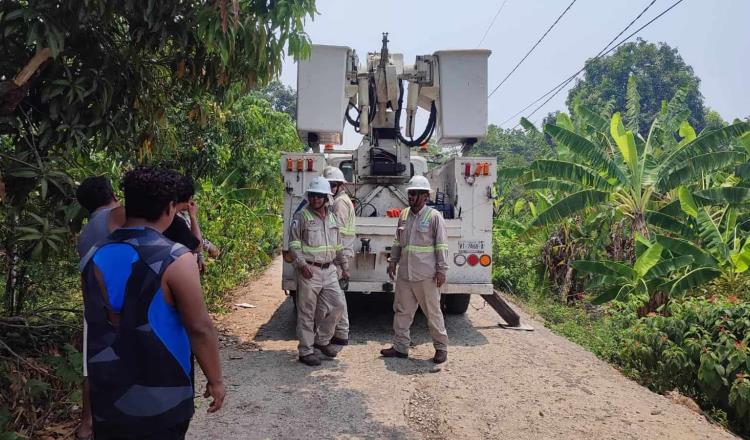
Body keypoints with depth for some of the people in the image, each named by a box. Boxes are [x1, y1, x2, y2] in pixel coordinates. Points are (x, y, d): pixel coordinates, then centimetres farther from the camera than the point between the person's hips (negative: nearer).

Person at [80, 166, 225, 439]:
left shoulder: (93, 257, 0)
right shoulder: (175, 260, -19)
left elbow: (96, 323, 10)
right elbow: (200, 329, -16)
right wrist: (215, 380, -6)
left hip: (106, 394, 6)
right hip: (160, 399, -6)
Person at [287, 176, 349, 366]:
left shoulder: (331, 218, 14)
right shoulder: (301, 216, -5)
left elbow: (338, 246, 21)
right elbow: (294, 243, -10)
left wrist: (344, 267, 22)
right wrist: (301, 263, -23)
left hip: (329, 270, 6)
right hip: (309, 271, -6)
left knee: (337, 305, 8)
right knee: (307, 313, 1)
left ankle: (322, 340, 28)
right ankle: (306, 351, 12)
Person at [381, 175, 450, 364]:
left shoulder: (434, 216, -7)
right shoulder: (404, 215, 10)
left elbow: (442, 245, -8)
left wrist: (441, 270, -12)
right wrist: (392, 262, 15)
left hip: (426, 275, -6)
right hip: (404, 274, 6)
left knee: (433, 312, 5)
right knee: (402, 311, 11)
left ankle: (441, 348, 19)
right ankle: (400, 347, 22)